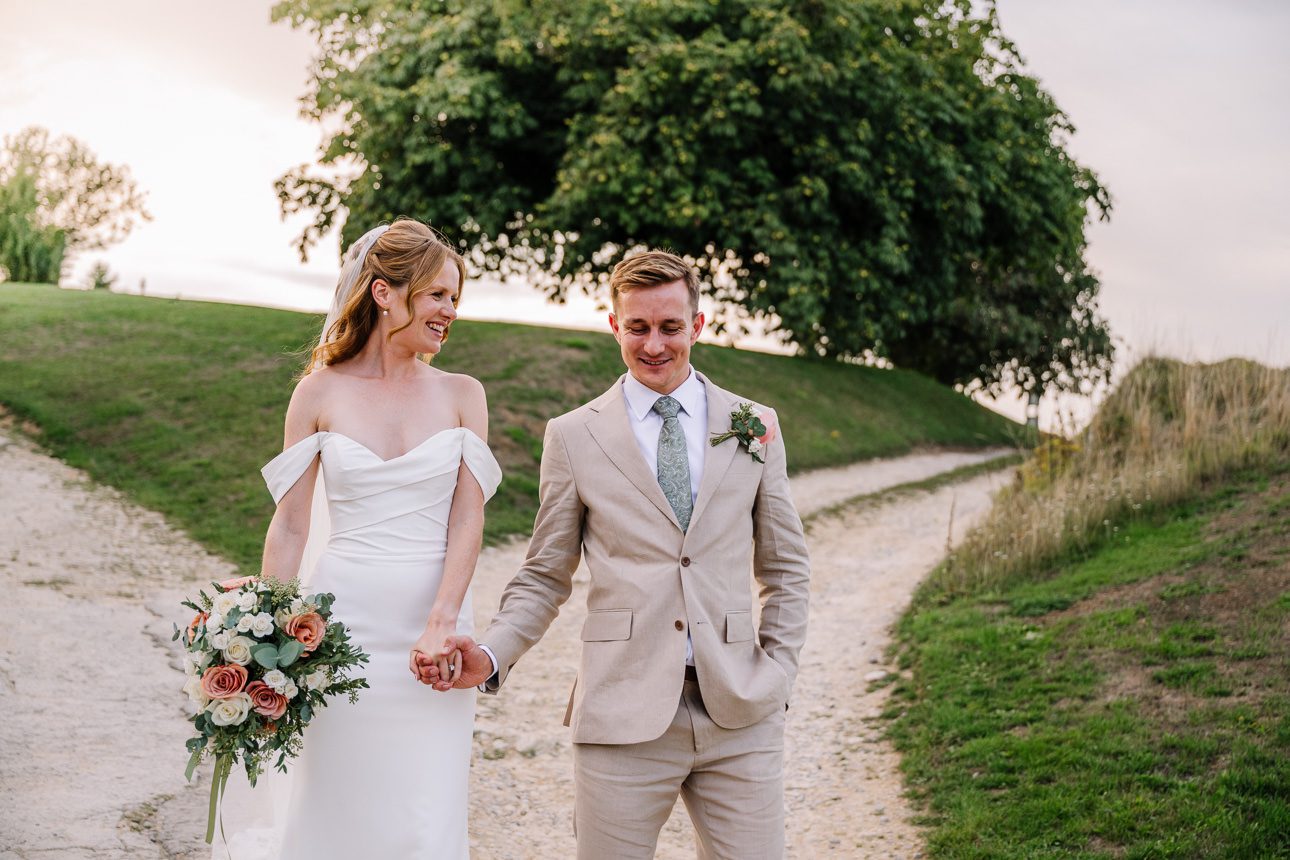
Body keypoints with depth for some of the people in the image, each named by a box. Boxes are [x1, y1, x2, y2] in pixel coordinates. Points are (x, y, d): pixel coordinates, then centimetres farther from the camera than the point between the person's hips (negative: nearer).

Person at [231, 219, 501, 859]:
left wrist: (441, 624, -17)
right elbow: (290, 526, 4)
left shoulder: (461, 395, 4)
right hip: (341, 625, -1)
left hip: (434, 635, 1)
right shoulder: (320, 393, 2)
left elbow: (467, 519, -3)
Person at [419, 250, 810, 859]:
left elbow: (785, 569, 14)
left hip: (739, 716, 2)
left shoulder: (754, 427, 9)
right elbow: (544, 577, 7)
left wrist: (778, 670, 3)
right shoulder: (573, 436, 4)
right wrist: (490, 656, -9)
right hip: (624, 717, -1)